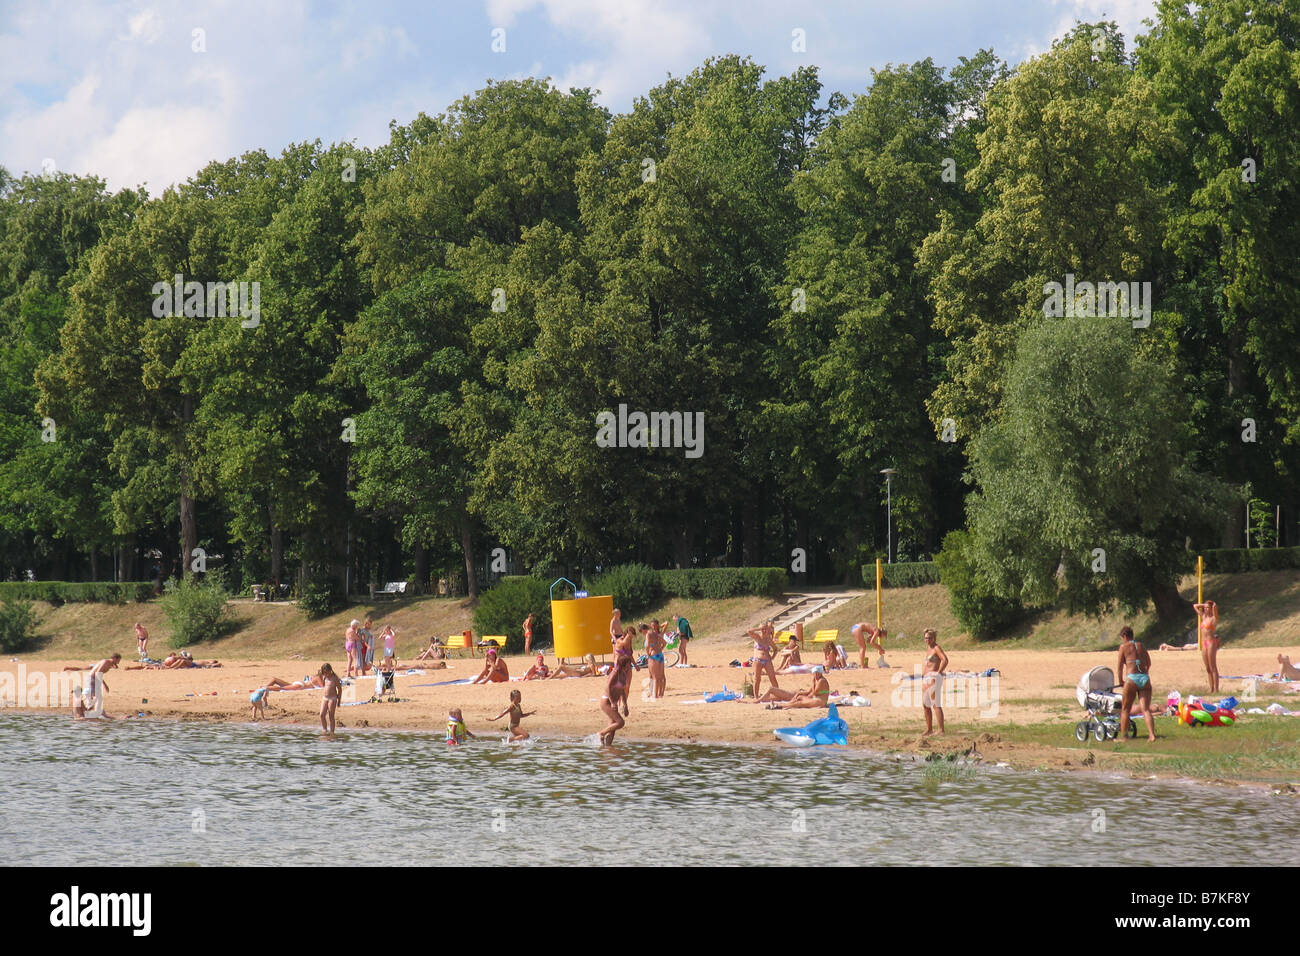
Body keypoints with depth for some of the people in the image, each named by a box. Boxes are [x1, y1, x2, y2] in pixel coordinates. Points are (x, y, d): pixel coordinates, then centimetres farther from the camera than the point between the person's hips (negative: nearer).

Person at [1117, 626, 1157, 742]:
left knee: (1125, 709, 10)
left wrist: (1121, 681, 15)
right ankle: (1152, 735, -14)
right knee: (1146, 709, 0)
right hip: (1145, 678, 4)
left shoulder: (1124, 646, 3)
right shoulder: (1141, 645, 16)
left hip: (1132, 679, -4)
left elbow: (1120, 667, 3)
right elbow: (1148, 663, 23)